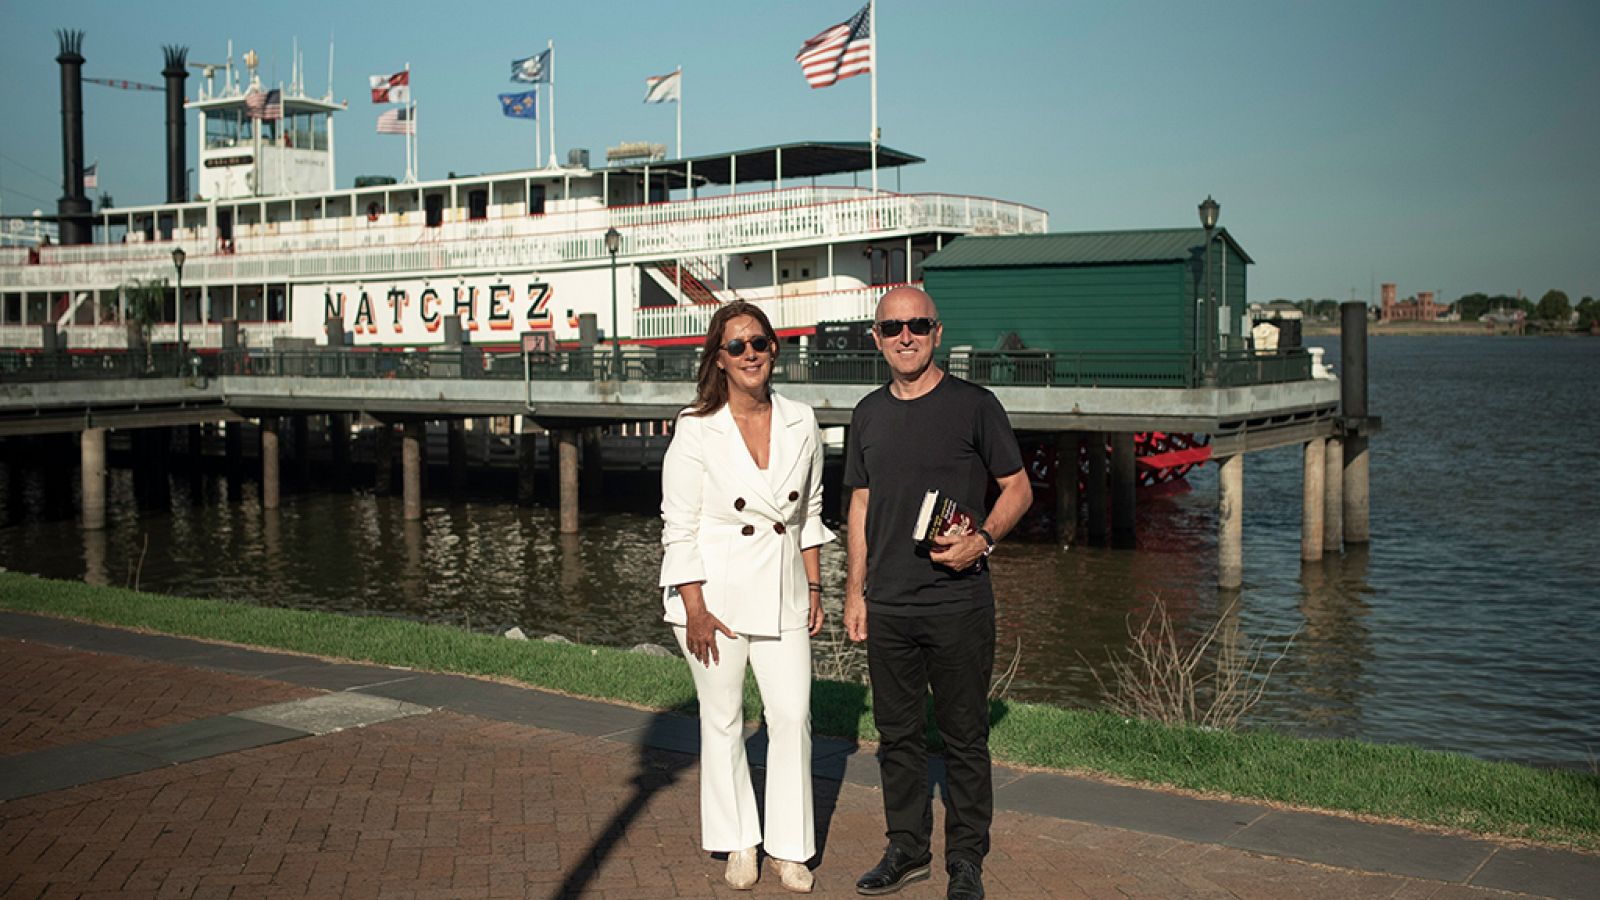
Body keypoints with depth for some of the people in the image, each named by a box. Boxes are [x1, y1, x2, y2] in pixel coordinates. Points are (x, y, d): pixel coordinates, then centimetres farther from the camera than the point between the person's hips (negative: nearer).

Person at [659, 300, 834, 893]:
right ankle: (739, 843, 24)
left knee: (792, 716, 0)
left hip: (782, 595, 3)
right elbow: (678, 526, -8)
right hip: (716, 593, -3)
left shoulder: (800, 424, 2)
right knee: (722, 720, 7)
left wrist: (814, 588, 10)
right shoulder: (695, 431, -9)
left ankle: (789, 848, 15)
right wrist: (696, 610, -12)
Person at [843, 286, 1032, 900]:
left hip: (958, 602, -4)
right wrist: (855, 590, 10)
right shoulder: (869, 413, 10)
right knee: (897, 733, 13)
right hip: (887, 607, 4)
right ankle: (906, 849, 27)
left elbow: (1018, 488, 0)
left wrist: (982, 540, -16)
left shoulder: (973, 405, -4)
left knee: (964, 736, 4)